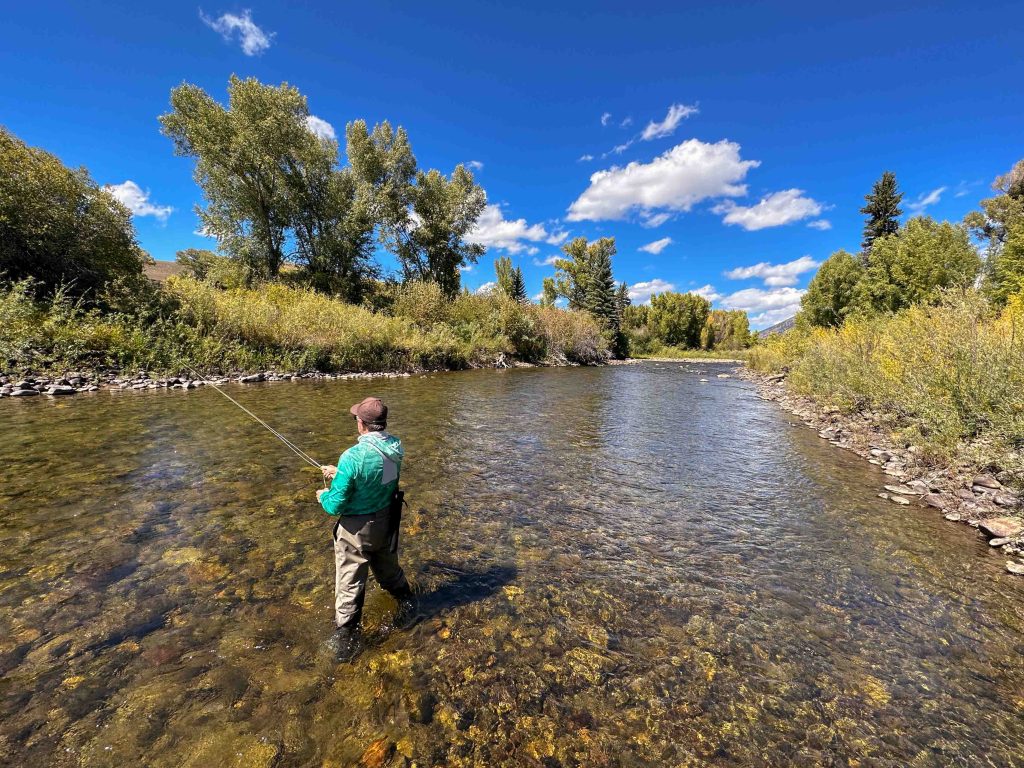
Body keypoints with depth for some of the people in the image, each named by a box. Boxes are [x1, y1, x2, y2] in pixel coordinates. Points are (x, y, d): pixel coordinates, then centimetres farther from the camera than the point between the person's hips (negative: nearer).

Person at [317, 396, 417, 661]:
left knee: (350, 586, 15)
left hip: (357, 529, -6)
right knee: (390, 570, 29)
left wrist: (324, 496, 2)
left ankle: (345, 643, 34)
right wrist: (340, 473, 15)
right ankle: (408, 610, 49)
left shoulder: (353, 457, -30)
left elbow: (335, 506, -20)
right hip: (386, 522, 6)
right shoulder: (396, 447, -11)